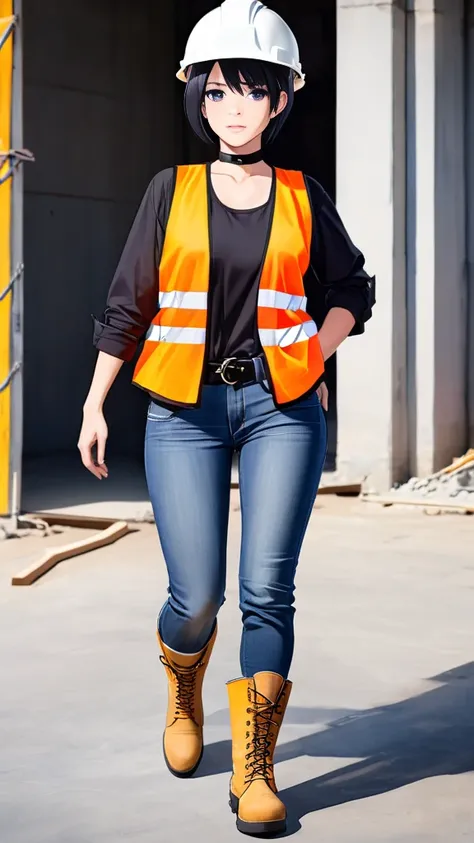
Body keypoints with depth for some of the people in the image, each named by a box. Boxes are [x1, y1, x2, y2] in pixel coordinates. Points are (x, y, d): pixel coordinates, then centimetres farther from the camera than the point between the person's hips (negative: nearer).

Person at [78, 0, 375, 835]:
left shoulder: (303, 198, 6)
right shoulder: (171, 192, 4)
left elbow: (349, 291, 17)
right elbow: (129, 305, 8)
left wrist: (311, 355, 1)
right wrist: (94, 403, 9)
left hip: (282, 410, 0)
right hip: (186, 413, 0)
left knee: (267, 590, -7)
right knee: (197, 596, -2)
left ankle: (254, 767, 1)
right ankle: (183, 690, 32)